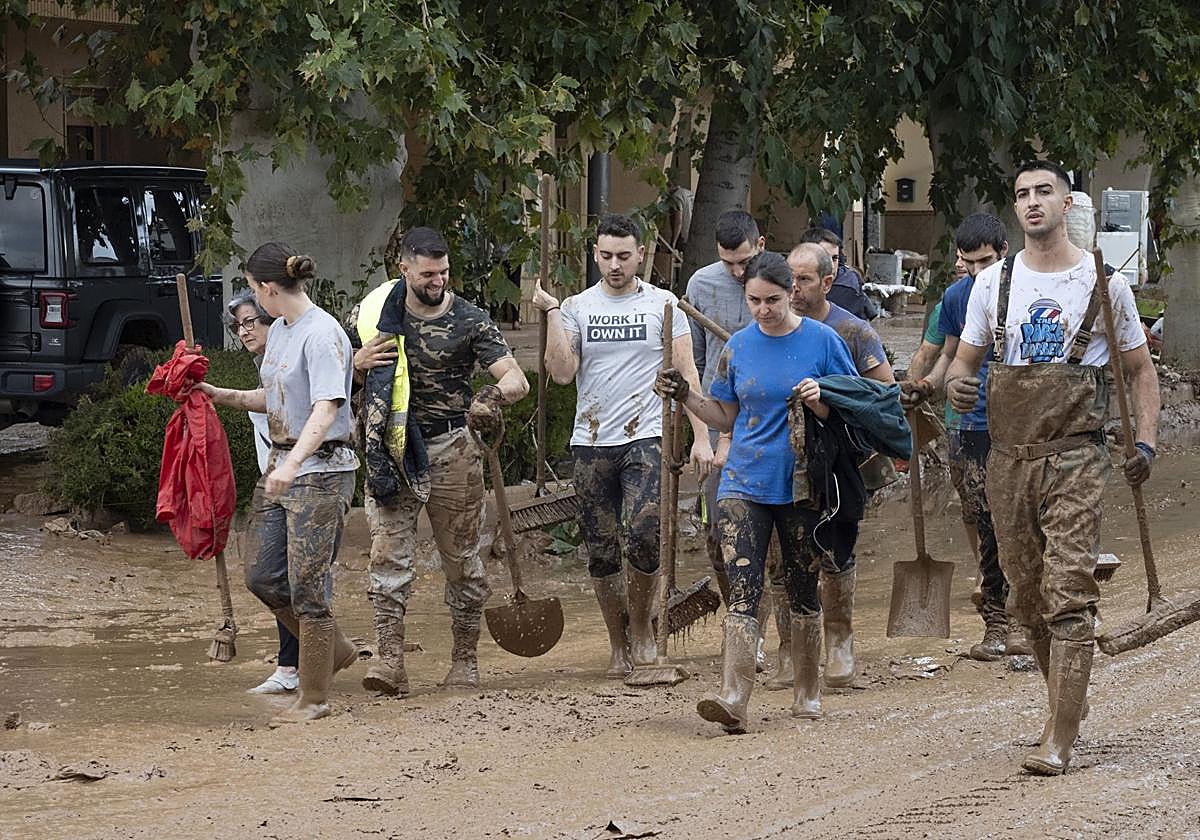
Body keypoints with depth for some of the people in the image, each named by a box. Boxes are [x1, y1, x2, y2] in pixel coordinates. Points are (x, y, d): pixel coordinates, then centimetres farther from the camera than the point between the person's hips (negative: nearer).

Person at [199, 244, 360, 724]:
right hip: (282, 465, 10)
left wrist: (292, 465, -39)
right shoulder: (279, 330, 13)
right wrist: (223, 396, 14)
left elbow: (326, 410, -27)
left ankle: (314, 698, 5)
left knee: (306, 585, -5)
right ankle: (333, 650, 28)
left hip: (321, 471, -10)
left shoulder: (322, 335, -17)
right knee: (262, 577, 10)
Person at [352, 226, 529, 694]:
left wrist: (494, 395, -35)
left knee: (461, 559, 5)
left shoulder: (470, 321, -4)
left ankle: (464, 661, 17)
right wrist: (359, 363, -10)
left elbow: (517, 380, -11)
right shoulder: (377, 312, 3)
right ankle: (391, 661, -13)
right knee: (388, 555, -9)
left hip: (451, 449, -1)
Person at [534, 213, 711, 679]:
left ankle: (641, 627, 3)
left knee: (643, 536, -20)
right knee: (602, 550, 5)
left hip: (646, 437, -2)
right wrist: (552, 312, -9)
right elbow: (562, 372, -4)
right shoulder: (576, 307, 7)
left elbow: (687, 374, 4)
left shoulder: (663, 304, 5)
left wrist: (700, 436, -4)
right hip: (591, 443, 2)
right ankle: (619, 645, 18)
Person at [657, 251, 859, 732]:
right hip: (746, 484, 1)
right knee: (742, 594, -11)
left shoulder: (822, 341, -2)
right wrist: (685, 396, -1)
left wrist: (823, 402, -18)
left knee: (803, 593, 10)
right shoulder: (739, 346, 5)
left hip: (802, 487, -1)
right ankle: (734, 699, -21)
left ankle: (807, 692, 25)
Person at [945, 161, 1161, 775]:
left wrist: (1146, 442, -3)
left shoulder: (1103, 281, 4)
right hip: (1008, 458, 4)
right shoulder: (992, 282, 10)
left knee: (1068, 593, -13)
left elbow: (1140, 368, 11)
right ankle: (1068, 700, 29)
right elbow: (965, 358, 15)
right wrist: (956, 383, -10)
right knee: (1026, 596, 9)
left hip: (1074, 455, -4)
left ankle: (1060, 738, -15)